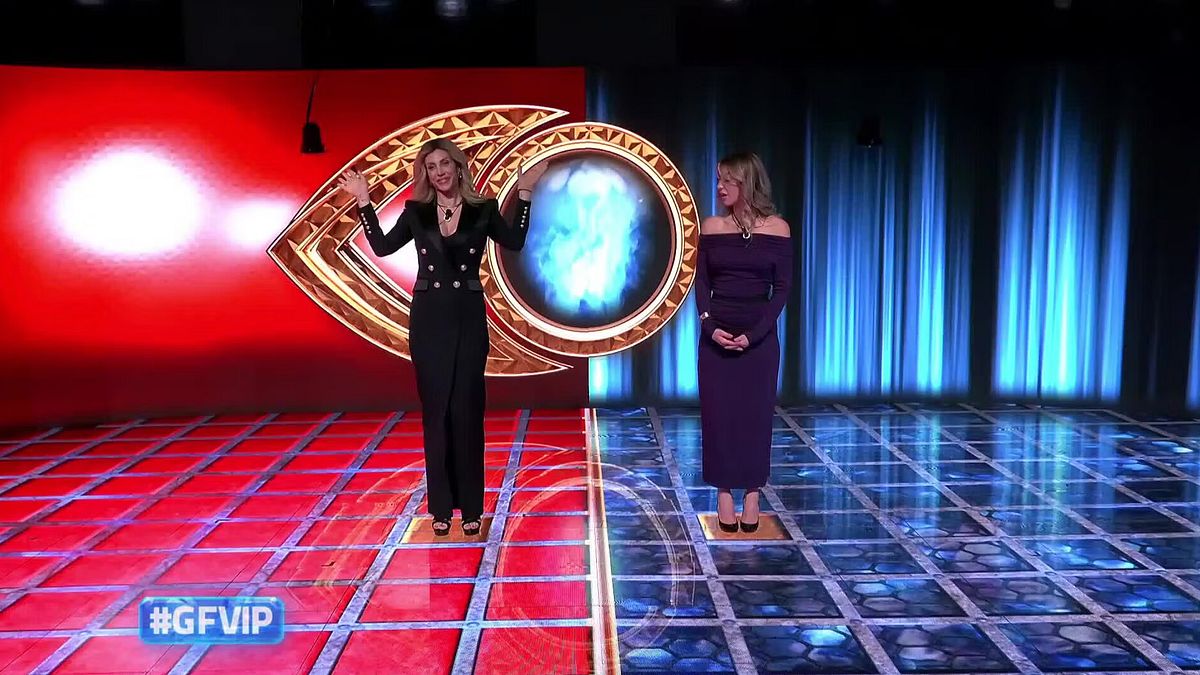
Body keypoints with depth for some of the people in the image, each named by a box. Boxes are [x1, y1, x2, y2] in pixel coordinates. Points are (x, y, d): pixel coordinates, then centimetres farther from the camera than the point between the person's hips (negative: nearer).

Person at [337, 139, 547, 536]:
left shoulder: (483, 210, 2)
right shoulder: (416, 212, 6)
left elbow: (515, 242, 3)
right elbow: (382, 247, 9)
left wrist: (524, 194, -1)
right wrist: (364, 202, 5)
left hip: (469, 316, -1)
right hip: (429, 317, 1)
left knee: (467, 409, 1)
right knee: (436, 410, 3)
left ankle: (471, 507, 9)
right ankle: (441, 507, 11)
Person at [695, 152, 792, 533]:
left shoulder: (776, 228, -2)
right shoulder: (711, 227, 3)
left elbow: (781, 288, -3)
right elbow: (701, 284, 3)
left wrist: (754, 334, -12)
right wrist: (710, 326, -12)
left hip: (759, 338, -1)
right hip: (715, 336, 1)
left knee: (756, 414, 5)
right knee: (717, 413, 4)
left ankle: (752, 495, 15)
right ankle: (724, 494, 14)